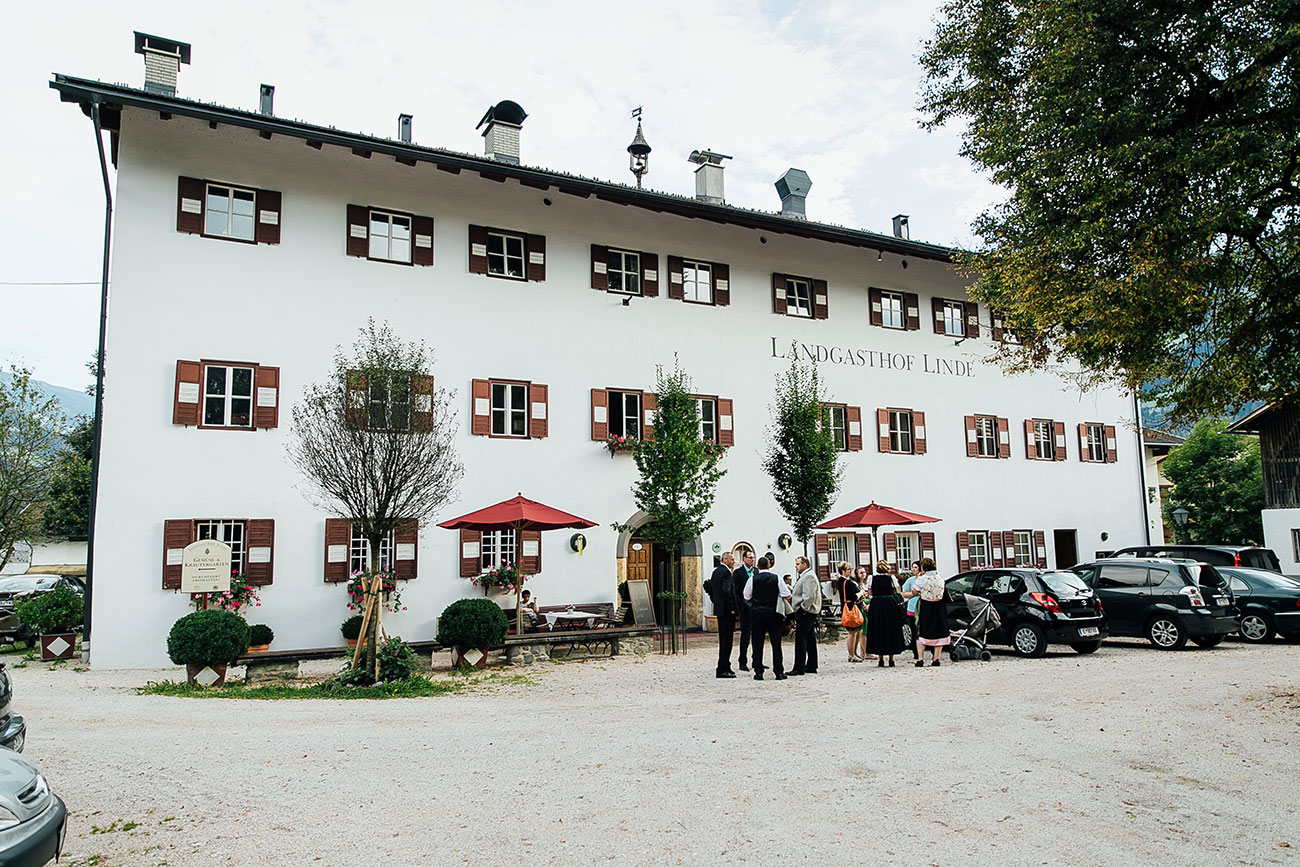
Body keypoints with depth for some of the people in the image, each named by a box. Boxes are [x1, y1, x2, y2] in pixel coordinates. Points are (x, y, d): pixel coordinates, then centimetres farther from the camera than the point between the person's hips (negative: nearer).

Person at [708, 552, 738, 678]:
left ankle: (724, 667, 22)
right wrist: (731, 608, -17)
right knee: (726, 639, -6)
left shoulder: (716, 571, 14)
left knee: (723, 639, 16)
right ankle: (723, 669, -4)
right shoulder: (725, 572, -16)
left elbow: (710, 589, 20)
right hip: (727, 611, -10)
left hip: (719, 609, 10)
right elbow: (726, 591, -24)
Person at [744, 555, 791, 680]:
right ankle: (779, 672, 5)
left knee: (757, 643, 5)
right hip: (773, 613, 0)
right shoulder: (776, 578, -2)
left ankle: (758, 672, 4)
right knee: (776, 642, 5)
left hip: (757, 613, 0)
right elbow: (787, 596, 0)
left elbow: (747, 597, 3)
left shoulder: (753, 579, -3)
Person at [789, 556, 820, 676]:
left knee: (800, 640, -9)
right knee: (810, 640, 13)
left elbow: (810, 596, -24)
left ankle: (799, 668, -8)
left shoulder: (809, 576, -14)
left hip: (805, 613, -11)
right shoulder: (805, 575, 19)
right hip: (807, 613, 11)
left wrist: (803, 609, -18)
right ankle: (811, 666, 19)